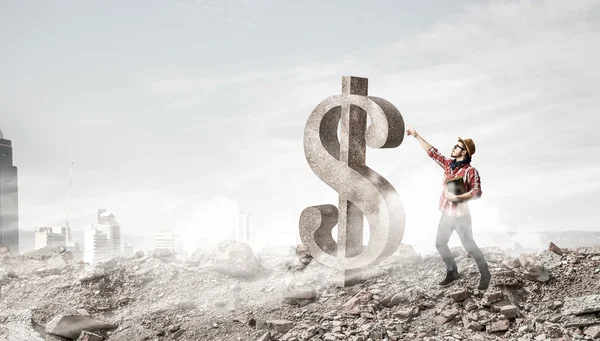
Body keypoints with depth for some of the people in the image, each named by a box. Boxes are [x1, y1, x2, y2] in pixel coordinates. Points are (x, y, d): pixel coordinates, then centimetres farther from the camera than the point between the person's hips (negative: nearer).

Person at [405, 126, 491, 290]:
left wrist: (457, 198, -26)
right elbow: (432, 152, 9)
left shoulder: (470, 171, -16)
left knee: (469, 246, 0)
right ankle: (452, 272, 28)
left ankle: (485, 275, 15)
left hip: (460, 215, -7)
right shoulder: (448, 164, 4)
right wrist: (416, 136, 8)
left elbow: (477, 193, -19)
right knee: (440, 244, 13)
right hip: (446, 214, 7)